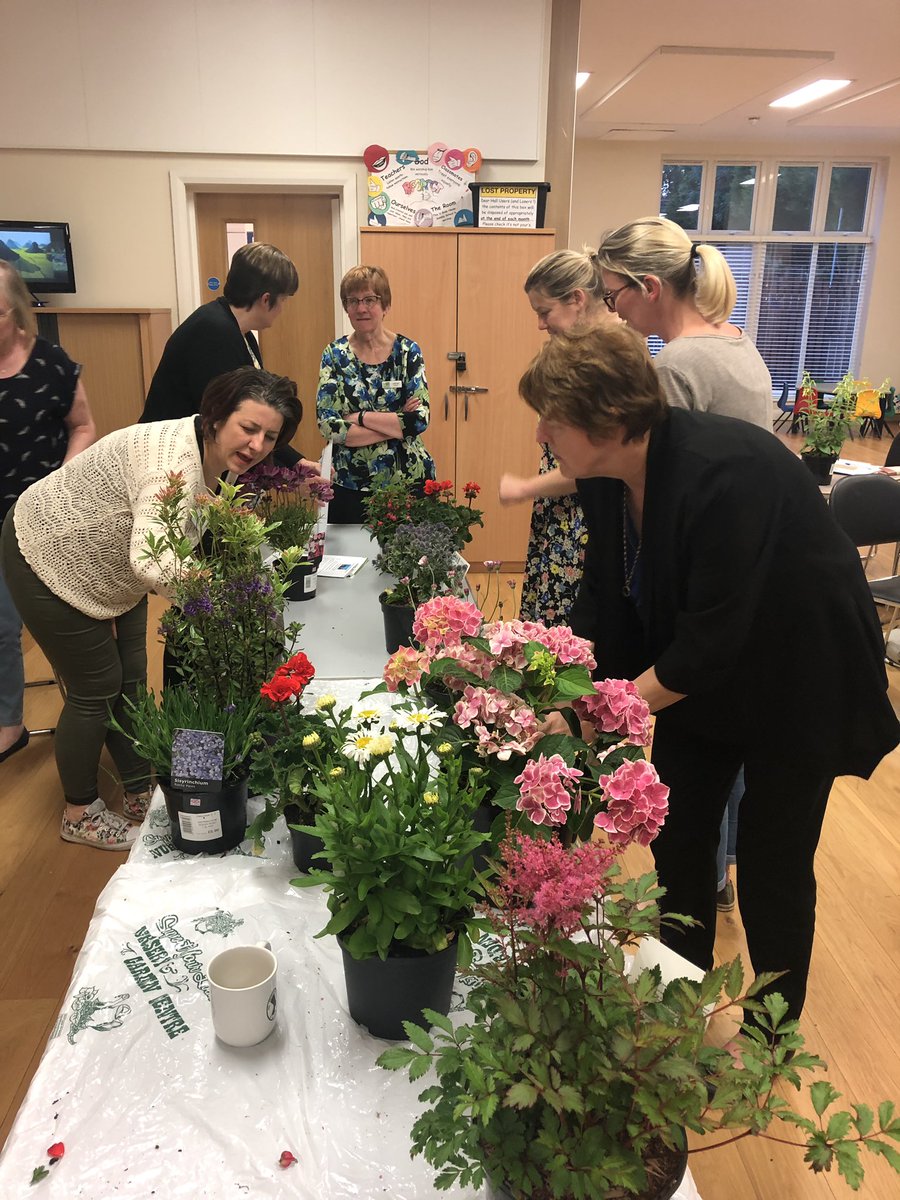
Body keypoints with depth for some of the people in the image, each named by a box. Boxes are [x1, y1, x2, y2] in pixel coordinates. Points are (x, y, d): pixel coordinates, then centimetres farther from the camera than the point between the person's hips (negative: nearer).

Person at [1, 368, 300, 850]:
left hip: (109, 563, 8)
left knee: (130, 680, 13)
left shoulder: (223, 463, -8)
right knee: (96, 688, 1)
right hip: (49, 558, -8)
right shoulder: (175, 461, -36)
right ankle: (79, 814, 23)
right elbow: (150, 562, -49)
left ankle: (141, 794, 30)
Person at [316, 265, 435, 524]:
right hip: (351, 486, 0)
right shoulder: (335, 355, 0)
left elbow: (420, 420, -11)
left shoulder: (407, 351, -1)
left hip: (409, 480, 0)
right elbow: (328, 427, -10)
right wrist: (398, 425, -13)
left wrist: (360, 417, -14)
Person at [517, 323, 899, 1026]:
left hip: (798, 677, -6)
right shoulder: (605, 478, -11)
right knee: (679, 842, 11)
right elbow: (603, 597, -1)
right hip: (696, 673, 7)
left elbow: (712, 637, -34)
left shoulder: (724, 473, -34)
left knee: (773, 863, 6)